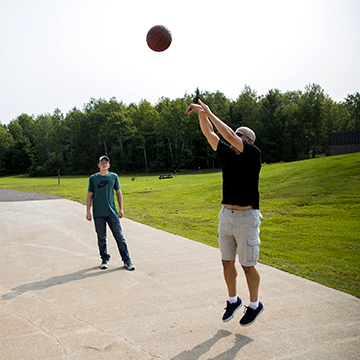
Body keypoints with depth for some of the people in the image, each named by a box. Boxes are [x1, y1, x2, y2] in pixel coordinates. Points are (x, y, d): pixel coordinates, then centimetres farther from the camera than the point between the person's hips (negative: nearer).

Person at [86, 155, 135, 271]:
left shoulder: (114, 176, 6)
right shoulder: (93, 178, 4)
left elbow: (118, 192, 12)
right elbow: (89, 195, 6)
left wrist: (121, 208, 6)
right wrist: (88, 211, 2)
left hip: (112, 212, 0)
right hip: (98, 214, 0)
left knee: (119, 237, 0)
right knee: (101, 238, 6)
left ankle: (126, 260, 7)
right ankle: (105, 259, 22)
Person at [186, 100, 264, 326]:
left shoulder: (253, 154, -7)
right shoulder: (228, 154, 10)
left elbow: (230, 137, -18)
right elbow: (210, 135, 8)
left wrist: (210, 114, -13)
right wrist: (202, 114, -5)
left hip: (247, 217, -6)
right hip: (226, 215, 6)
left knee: (248, 265, 5)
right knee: (227, 262, 13)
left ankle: (255, 305, 25)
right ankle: (233, 300, 32)